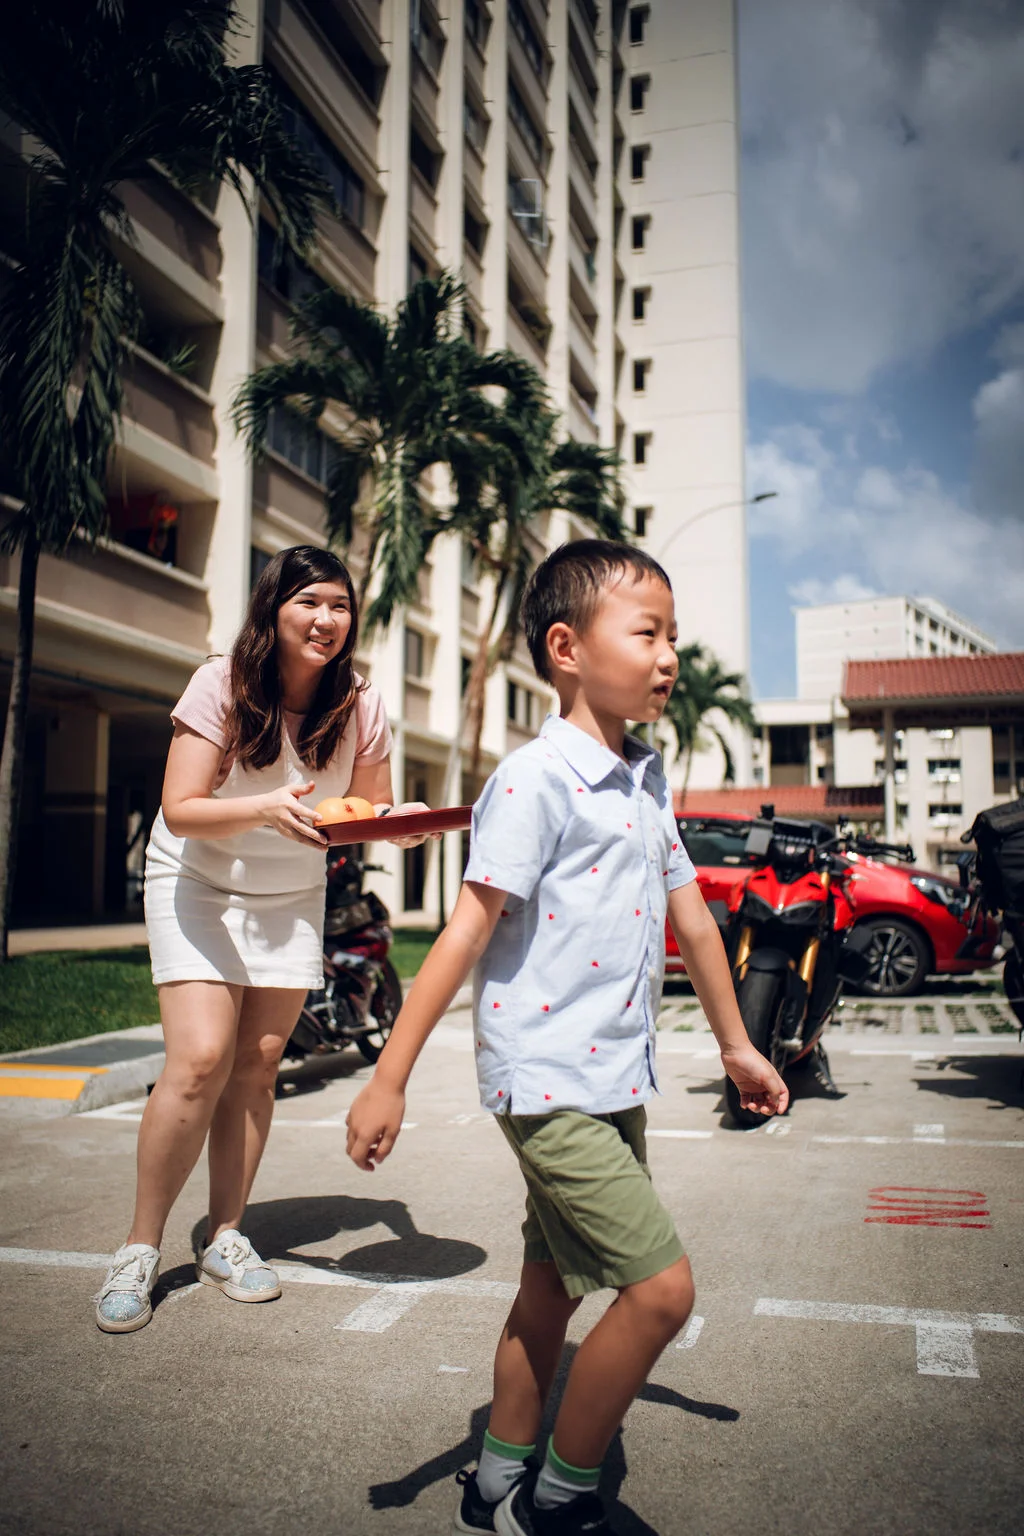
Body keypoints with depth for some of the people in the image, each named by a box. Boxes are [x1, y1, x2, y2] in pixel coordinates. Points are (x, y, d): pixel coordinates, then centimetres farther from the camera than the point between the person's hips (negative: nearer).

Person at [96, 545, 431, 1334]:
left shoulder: (361, 706, -11)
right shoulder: (221, 685, -19)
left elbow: (374, 811, -1)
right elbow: (181, 811, -24)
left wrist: (403, 823, -24)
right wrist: (266, 808, -41)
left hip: (293, 897, 3)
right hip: (197, 885, -3)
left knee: (256, 1065, 2)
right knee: (201, 1060, -14)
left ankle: (224, 1237, 19)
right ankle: (141, 1248, 3)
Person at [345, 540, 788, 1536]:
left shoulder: (647, 782, 11)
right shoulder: (536, 780, -15)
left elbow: (690, 916, 19)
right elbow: (466, 932, -18)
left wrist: (735, 1044, 25)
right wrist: (388, 1079, -17)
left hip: (617, 1081, 9)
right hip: (549, 1080, -8)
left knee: (554, 1288, 17)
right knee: (661, 1285, -8)